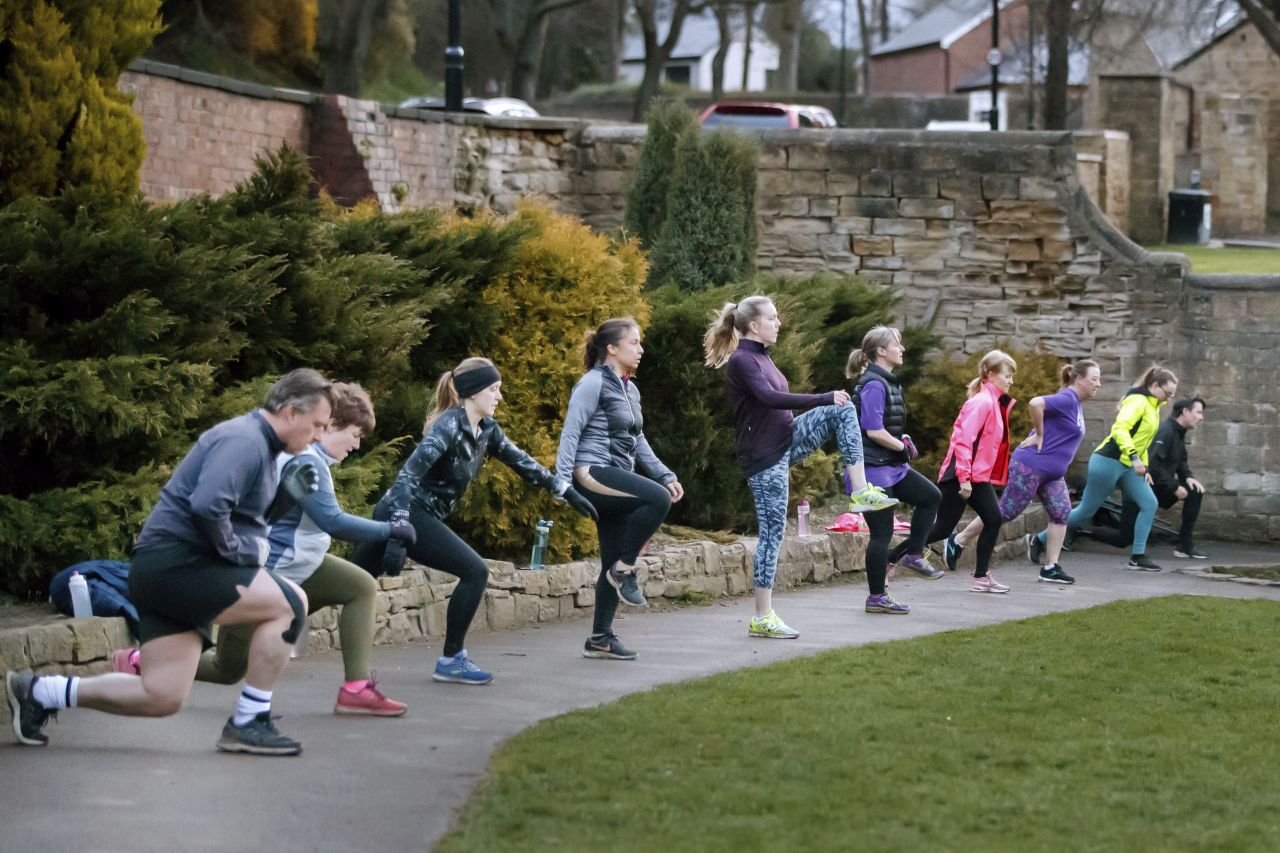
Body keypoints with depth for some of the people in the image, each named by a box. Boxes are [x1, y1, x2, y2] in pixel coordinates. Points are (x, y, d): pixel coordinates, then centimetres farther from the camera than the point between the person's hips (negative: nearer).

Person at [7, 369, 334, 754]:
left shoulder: (257, 442, 17)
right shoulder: (244, 441, -16)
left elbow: (246, 510, 23)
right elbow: (207, 506, -30)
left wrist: (286, 491, 7)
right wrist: (239, 550, -16)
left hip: (163, 571, 10)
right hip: (176, 562, -10)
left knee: (161, 697, 5)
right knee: (288, 602, -16)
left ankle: (38, 692, 14)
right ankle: (248, 723, -9)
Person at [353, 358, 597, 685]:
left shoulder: (486, 430, 6)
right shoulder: (449, 426, -20)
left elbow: (521, 461, 18)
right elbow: (408, 475, -29)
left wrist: (567, 493, 17)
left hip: (420, 516, 9)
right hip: (404, 514, -9)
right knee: (475, 572, -13)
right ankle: (451, 661, -5)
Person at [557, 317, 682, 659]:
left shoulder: (630, 390, 18)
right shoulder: (594, 383, -8)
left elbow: (638, 441, 25)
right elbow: (570, 432, -12)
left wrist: (665, 475, 17)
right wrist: (563, 481, -20)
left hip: (616, 480, 9)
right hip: (593, 474, -9)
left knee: (613, 564, 6)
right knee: (658, 499, -28)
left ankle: (600, 638, 12)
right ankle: (625, 569, -14)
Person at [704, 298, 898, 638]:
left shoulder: (759, 357, 13)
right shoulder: (741, 361, -15)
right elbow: (770, 398, -29)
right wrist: (825, 398, -27)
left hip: (786, 441, 9)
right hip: (764, 456, -9)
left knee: (842, 410, -5)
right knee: (772, 532, -6)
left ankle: (861, 492, -11)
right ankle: (762, 618, 1)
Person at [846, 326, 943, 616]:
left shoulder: (888, 382, 13)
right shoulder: (874, 385, -18)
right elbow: (874, 431, -24)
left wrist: (901, 440, 8)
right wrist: (902, 446, -10)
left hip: (891, 465, 10)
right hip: (873, 468, -10)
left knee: (931, 496, 8)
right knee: (882, 532, -4)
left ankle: (912, 554, 15)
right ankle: (877, 598, 4)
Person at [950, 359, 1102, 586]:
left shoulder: (1076, 404, 14)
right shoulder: (1067, 399, -17)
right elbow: (1035, 404, -33)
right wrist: (1039, 435, -21)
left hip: (1052, 474, 9)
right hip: (1031, 466, -9)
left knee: (1061, 514, -1)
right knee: (1006, 512, -3)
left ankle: (1050, 568, 1)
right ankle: (957, 542, 10)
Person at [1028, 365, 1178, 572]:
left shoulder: (1153, 406, 15)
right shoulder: (1137, 401, -16)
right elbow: (1119, 429, -30)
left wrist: (1144, 467, 19)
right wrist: (1134, 456, -37)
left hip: (1127, 467, 9)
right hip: (1109, 462, -9)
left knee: (1149, 504, -5)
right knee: (1086, 510, 0)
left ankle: (1137, 558, -2)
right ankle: (1040, 540, 15)